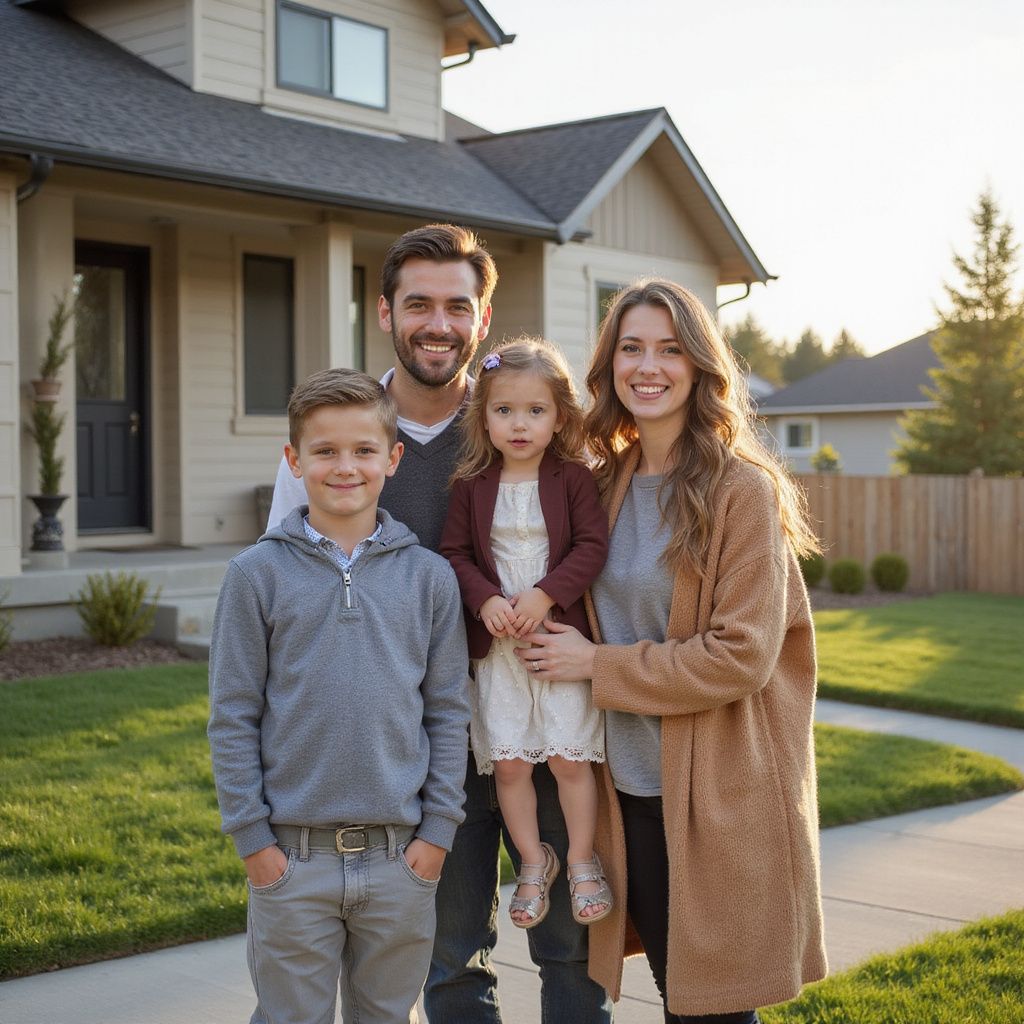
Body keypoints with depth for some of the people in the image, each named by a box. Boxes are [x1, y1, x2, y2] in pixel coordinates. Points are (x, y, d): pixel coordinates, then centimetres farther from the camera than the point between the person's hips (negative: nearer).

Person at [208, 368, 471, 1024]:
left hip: (401, 855, 1)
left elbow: (448, 710, 4)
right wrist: (251, 834, -5)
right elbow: (233, 715, -2)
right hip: (292, 855, -1)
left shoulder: (429, 577, 2)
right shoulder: (258, 574, -3)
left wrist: (438, 827, -1)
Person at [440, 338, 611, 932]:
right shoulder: (472, 486, 4)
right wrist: (486, 600, -14)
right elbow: (455, 553, 3)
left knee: (569, 757, -1)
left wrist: (545, 595, -18)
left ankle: (583, 860, 18)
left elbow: (592, 546, -7)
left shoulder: (574, 478, -2)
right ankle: (535, 861, 22)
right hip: (496, 642, 2)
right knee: (508, 763, 3)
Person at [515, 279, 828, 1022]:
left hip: (718, 793, -5)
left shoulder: (742, 492, -11)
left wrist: (597, 665, -14)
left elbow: (741, 654, -16)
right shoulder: (607, 485, 7)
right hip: (629, 786, 5)